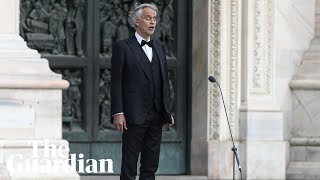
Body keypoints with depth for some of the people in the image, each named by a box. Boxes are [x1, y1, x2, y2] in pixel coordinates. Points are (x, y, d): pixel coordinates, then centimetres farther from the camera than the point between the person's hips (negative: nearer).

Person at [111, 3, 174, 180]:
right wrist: (118, 113, -14)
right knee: (129, 166, -5)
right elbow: (116, 82, -6)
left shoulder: (159, 47, 16)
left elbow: (164, 81, 17)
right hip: (134, 116, -6)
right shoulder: (122, 47, -2)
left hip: (156, 117, 6)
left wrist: (167, 111, 11)